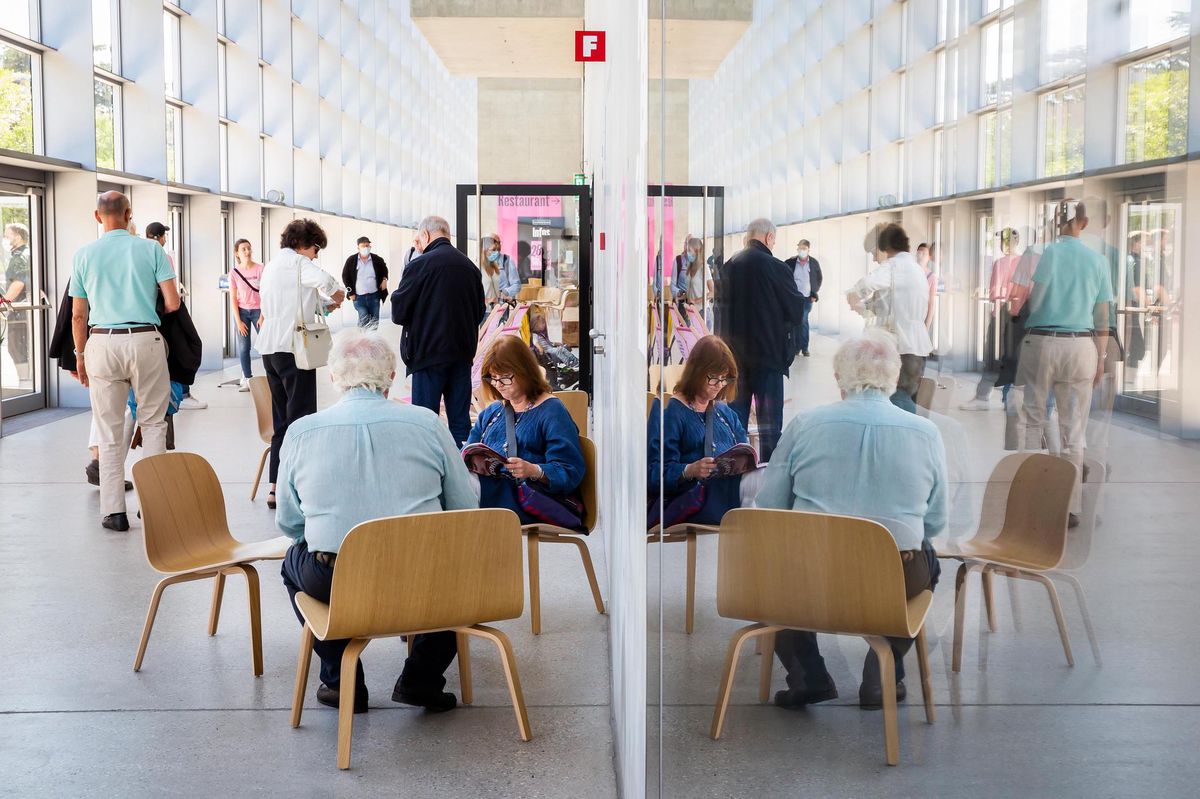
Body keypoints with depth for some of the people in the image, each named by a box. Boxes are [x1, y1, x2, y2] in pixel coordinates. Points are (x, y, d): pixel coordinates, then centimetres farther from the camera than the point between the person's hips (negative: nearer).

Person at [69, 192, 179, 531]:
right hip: (145, 340, -1)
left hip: (102, 342, 1)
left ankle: (114, 510, 8)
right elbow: (173, 304, -2)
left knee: (110, 432, 6)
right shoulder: (151, 250, 1)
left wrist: (80, 356, 18)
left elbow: (78, 315, 7)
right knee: (154, 422, 11)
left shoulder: (84, 255, 5)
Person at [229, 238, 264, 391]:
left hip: (258, 310, -2)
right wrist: (238, 321, -6)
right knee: (243, 347, 1)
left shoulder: (260, 269, -9)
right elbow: (233, 298, -1)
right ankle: (247, 379, 9)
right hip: (242, 311, 2)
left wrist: (262, 315, -12)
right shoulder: (234, 272, -3)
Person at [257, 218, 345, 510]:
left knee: (282, 419, 12)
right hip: (293, 347, -9)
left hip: (270, 347, 9)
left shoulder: (272, 265, 21)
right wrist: (337, 294, -6)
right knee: (301, 417, -5)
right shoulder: (297, 262, -8)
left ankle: (276, 486, 12)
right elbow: (324, 281, -26)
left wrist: (324, 305, 17)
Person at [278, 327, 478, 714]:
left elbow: (288, 523, 11)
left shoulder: (300, 432, 0)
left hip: (335, 586, 1)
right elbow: (465, 511, 4)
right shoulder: (426, 423, -2)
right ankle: (421, 678, 23)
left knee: (293, 561, 33)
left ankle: (341, 681, 28)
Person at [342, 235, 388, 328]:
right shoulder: (351, 260, -5)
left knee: (375, 321, 7)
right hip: (358, 296, -2)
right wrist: (350, 293, -3)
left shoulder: (377, 259, 0)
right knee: (364, 319, -15)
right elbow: (345, 276, 1)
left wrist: (384, 279, 1)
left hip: (374, 295, 2)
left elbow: (384, 269, 20)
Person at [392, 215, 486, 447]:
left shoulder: (420, 264, -11)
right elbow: (479, 312, 16)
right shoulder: (470, 266, 7)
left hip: (429, 353, -5)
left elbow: (398, 313, -8)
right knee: (460, 421, 10)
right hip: (463, 353, 6)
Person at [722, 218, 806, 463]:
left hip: (735, 353, 5)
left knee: (736, 416, 14)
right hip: (768, 351, -5)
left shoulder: (729, 265, 2)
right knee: (769, 418, 1)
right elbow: (797, 309, -5)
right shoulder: (774, 267, -13)